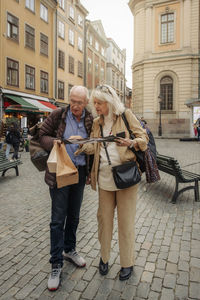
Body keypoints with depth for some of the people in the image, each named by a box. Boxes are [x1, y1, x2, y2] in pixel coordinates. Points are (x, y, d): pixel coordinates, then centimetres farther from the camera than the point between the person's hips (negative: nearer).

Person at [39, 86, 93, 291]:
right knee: (58, 219, 0)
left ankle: (69, 249, 39)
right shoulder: (57, 115, -5)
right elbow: (42, 136, 2)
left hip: (80, 172, 4)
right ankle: (56, 264, 15)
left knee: (74, 216, 17)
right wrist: (54, 142, -18)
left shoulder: (90, 120, 2)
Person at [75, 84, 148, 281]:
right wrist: (83, 145, -13)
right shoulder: (96, 122, 10)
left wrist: (131, 143, -22)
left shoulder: (126, 115, -2)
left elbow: (143, 137, -1)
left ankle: (127, 263, 28)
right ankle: (104, 257, 35)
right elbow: (93, 147, 7)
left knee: (125, 221, 7)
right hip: (104, 178, 4)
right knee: (104, 218, 13)